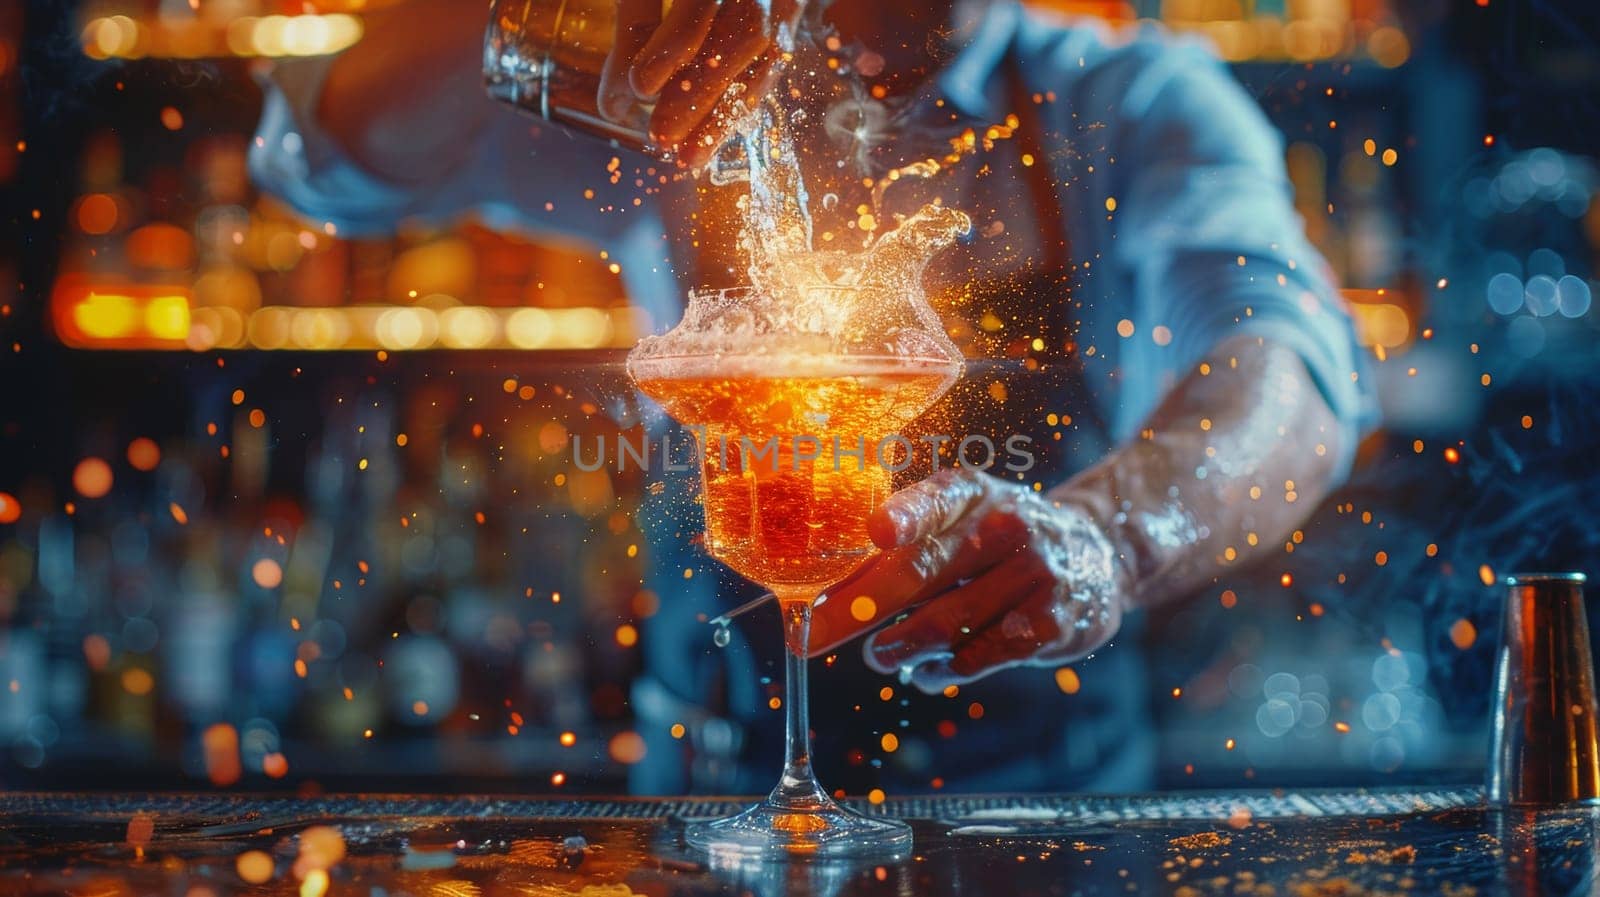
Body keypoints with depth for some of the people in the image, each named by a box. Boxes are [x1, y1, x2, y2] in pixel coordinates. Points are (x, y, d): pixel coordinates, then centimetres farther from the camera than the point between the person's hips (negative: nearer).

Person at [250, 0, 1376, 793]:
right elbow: (328, 157, -3)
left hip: (1046, 790, 0)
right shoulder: (683, 101, 4)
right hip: (716, 775, 1)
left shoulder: (1134, 105, -2)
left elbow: (1296, 362, -20)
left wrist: (1104, 538, -43)